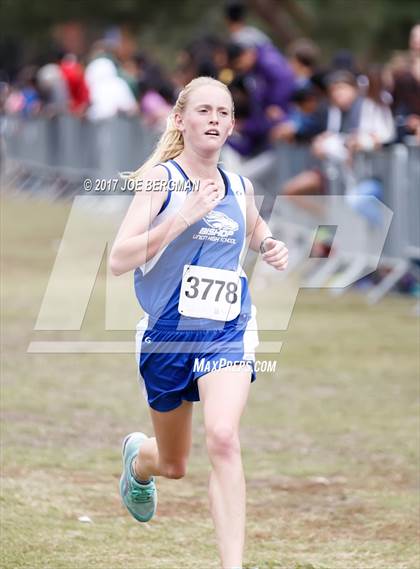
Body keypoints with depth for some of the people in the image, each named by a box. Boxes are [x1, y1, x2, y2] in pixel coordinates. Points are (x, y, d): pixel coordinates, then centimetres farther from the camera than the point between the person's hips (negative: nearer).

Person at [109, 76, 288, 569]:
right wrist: (182, 217, -27)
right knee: (173, 465, 16)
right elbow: (118, 260, -20)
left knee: (223, 438, -26)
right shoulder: (159, 180, -8)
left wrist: (270, 245, 8)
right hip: (168, 333, -1)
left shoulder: (239, 188, 6)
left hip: (228, 333, 1)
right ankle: (138, 457, 55)